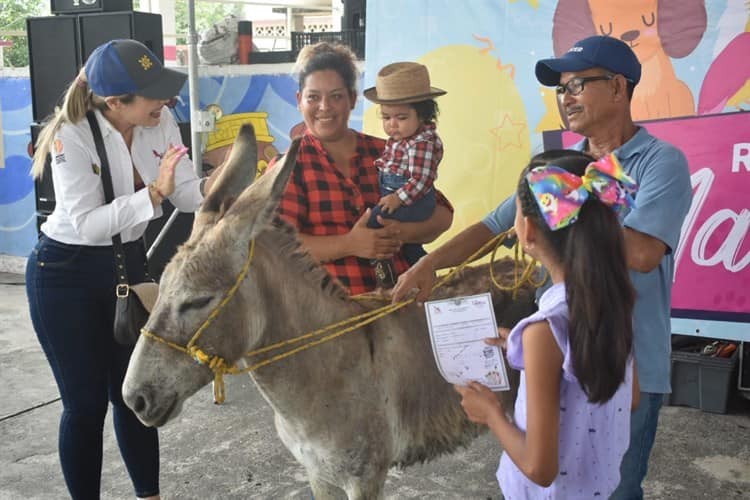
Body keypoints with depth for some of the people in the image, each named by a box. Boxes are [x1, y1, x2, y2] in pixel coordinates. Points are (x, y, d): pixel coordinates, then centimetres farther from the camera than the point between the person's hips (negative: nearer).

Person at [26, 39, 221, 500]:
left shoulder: (161, 122, -8)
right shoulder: (72, 136, -22)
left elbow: (186, 192, -12)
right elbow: (88, 224, -29)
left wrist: (217, 184, -33)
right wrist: (154, 192, -38)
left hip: (128, 264, 5)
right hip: (66, 274, -5)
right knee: (86, 402, 3)